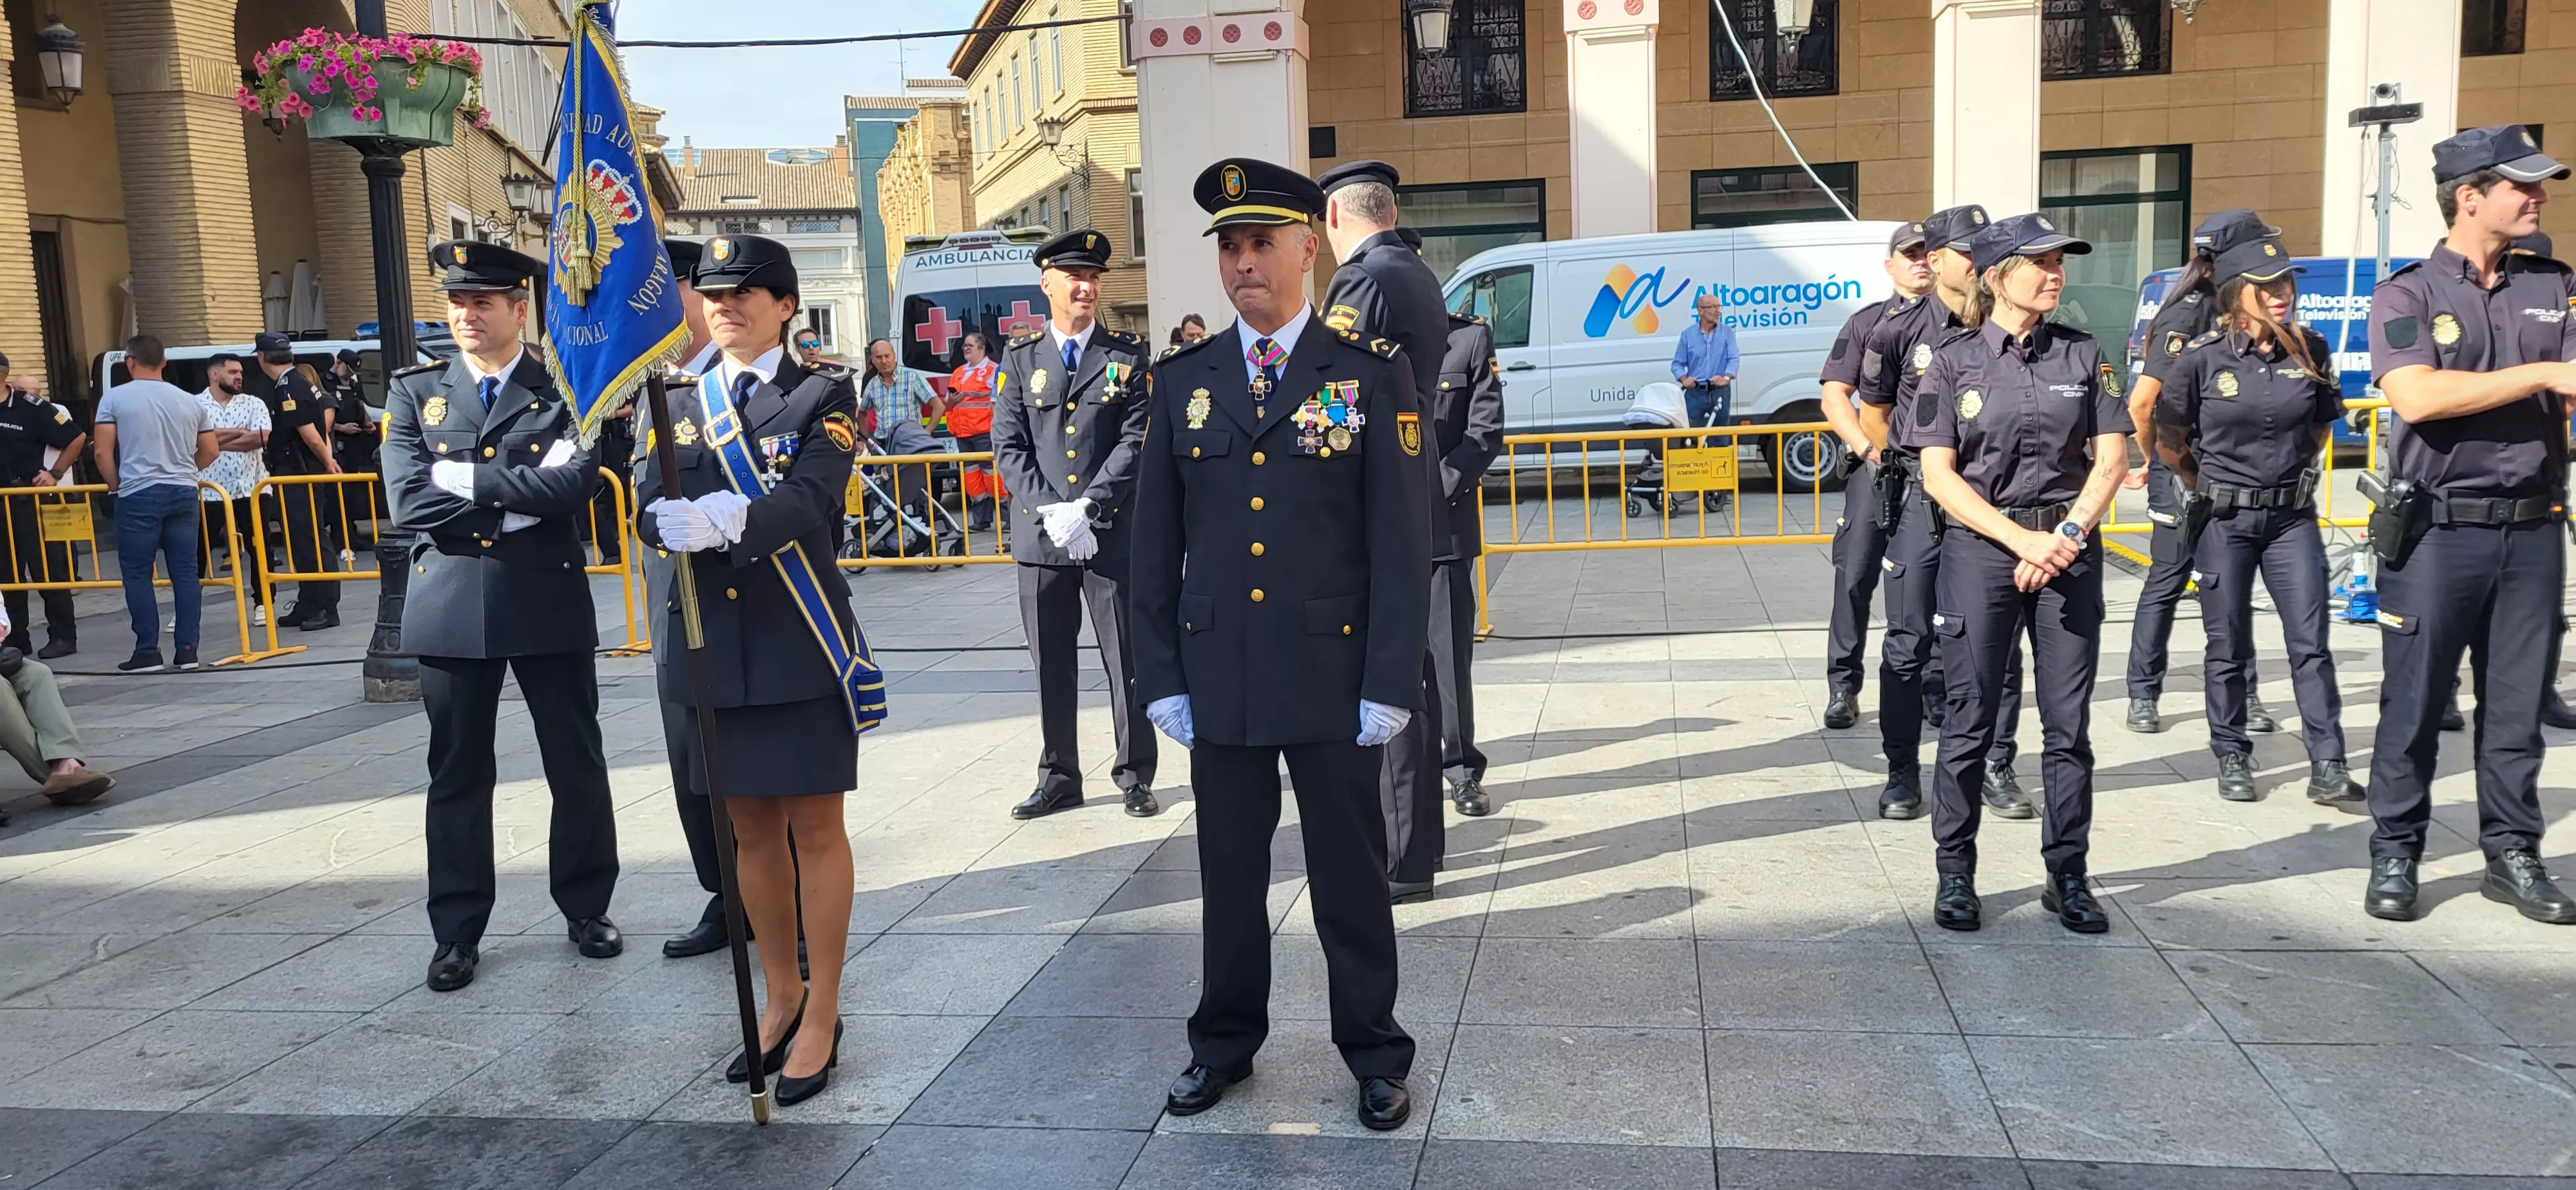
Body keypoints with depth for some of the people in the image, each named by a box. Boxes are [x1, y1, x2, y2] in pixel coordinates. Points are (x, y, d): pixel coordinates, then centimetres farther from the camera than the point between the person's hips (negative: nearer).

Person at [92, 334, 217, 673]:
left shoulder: (115, 398, -2)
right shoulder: (189, 401, 9)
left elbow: (103, 453, -4)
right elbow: (210, 451, 13)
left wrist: (117, 485, 10)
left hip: (138, 495, -3)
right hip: (183, 493, 4)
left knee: (137, 575, 4)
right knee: (185, 573, 5)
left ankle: (148, 652, 3)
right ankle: (187, 650, 5)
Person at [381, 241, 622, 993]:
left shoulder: (566, 387, 0)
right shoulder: (415, 391, 5)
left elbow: (576, 482, -17)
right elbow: (409, 502, -8)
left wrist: (466, 481, -14)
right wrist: (520, 497, -12)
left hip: (550, 601, -1)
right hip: (451, 607, 2)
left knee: (577, 764, 8)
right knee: (457, 775, 9)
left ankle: (586, 908, 26)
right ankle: (457, 932, 21)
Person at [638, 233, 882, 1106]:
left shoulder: (824, 395, 0)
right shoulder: (680, 405, 13)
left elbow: (810, 501, -17)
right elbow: (649, 513, 0)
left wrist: (717, 520, -33)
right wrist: (696, 525, -22)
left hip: (798, 642, -4)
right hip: (708, 641, 4)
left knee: (814, 828, 3)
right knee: (750, 829, 13)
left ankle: (822, 1015, 15)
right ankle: (781, 997, 28)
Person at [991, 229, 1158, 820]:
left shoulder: (1128, 356, 4)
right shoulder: (1020, 359, 8)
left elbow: (1136, 440, -5)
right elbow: (1009, 448, 2)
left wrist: (1086, 508, -15)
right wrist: (1053, 513, -11)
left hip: (1112, 534, -1)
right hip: (1040, 538, 2)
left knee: (1127, 662, 3)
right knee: (1052, 665, 8)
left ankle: (1135, 776, 15)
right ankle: (1059, 778, 20)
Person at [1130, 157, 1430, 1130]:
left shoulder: (1372, 375, -2)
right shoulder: (1182, 381, 6)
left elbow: (1402, 544, -5)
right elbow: (1155, 545, 7)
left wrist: (1390, 683, -9)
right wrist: (1160, 677, 3)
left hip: (1335, 678, -2)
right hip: (1218, 678, 3)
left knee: (1351, 878, 9)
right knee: (1229, 875, 13)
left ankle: (1375, 1057, 26)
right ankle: (1224, 1045, 31)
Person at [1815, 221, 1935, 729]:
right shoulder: (1867, 322, 8)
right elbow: (1834, 396, 2)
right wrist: (1871, 451, -11)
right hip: (1877, 465, -1)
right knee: (1855, 577, -3)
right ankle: (1843, 687, 5)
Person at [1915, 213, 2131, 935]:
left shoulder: (2083, 356, 8)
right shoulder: (1954, 362, 1)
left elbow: (2112, 460, 4)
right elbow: (1938, 474, -4)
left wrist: (2064, 537, -10)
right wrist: (2020, 540, -12)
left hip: (2069, 550, 2)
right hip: (1981, 551, -2)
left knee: (2069, 724, 4)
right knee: (1971, 720, 1)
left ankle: (2067, 875, 15)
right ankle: (1955, 874, 12)